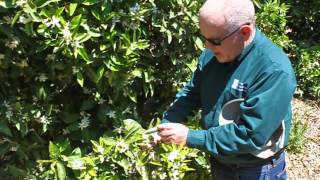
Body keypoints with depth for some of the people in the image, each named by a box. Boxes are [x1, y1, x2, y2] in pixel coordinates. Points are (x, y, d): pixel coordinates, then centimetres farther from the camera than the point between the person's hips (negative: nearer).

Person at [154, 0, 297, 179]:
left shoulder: (275, 71, -29)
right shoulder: (212, 54, -9)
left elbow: (250, 135, -32)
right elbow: (191, 93, 3)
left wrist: (190, 137, -29)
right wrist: (165, 126, -11)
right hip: (219, 161, 6)